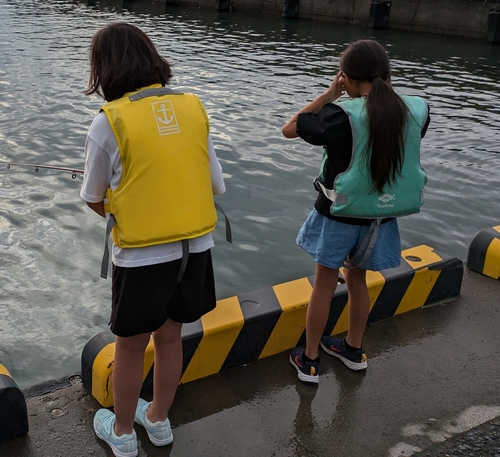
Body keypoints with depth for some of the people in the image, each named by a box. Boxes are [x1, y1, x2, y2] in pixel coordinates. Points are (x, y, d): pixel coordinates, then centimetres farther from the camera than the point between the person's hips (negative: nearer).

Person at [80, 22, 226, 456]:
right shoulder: (193, 108, -1)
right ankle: (159, 419, 43)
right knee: (170, 337, 23)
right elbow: (217, 185, 3)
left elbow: (95, 200, 0)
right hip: (195, 246, 4)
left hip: (141, 256, -4)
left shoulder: (110, 120, -13)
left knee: (130, 347, 17)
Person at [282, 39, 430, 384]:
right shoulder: (417, 111, -8)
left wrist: (329, 95, -6)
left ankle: (309, 361, 23)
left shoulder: (342, 115, -21)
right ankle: (354, 350, 40)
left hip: (340, 213, -4)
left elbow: (289, 129, -10)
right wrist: (387, 91, 6)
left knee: (325, 283, 11)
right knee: (358, 280, 23)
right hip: (381, 214, 4)